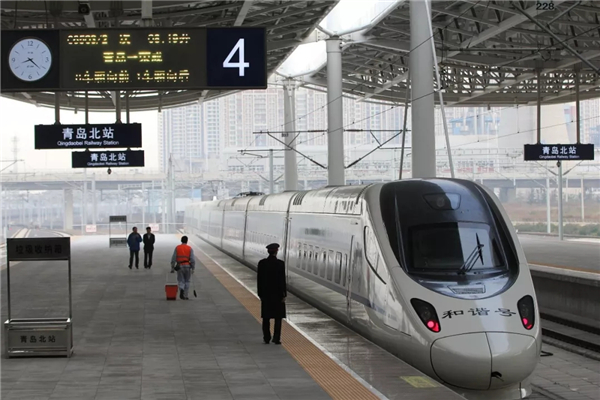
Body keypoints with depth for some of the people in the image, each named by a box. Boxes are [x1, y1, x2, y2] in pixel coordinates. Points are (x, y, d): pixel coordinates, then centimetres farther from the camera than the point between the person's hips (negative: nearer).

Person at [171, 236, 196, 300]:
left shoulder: (177, 248, 1)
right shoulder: (189, 248, -1)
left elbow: (173, 258, 0)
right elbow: (193, 259, -6)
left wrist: (172, 267, 7)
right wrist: (193, 268, 1)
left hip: (179, 266, 0)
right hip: (187, 266, 0)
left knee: (181, 280, 8)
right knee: (187, 281, 13)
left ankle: (181, 289, -22)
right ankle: (185, 296, 14)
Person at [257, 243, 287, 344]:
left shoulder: (262, 263, -3)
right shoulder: (280, 264, -12)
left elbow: (259, 279, 1)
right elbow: (282, 280, -11)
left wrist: (260, 294, 9)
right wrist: (284, 295, -3)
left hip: (266, 294, 3)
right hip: (277, 294, -3)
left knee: (266, 317, 10)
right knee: (278, 317, 6)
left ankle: (266, 338, 11)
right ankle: (276, 339, 4)